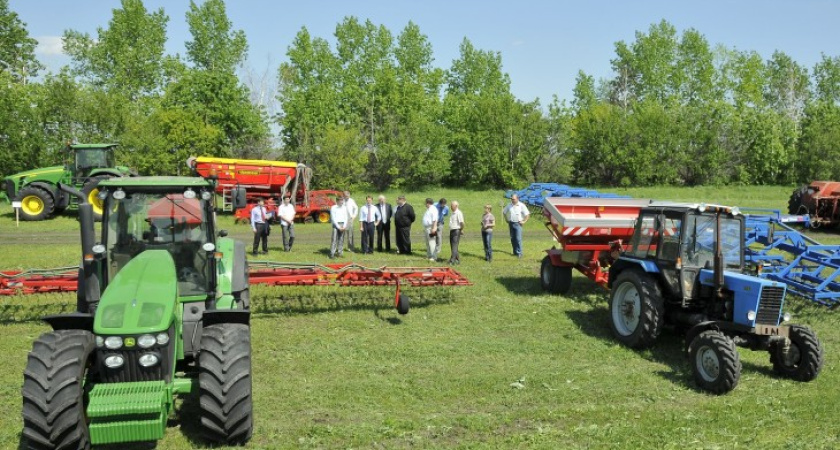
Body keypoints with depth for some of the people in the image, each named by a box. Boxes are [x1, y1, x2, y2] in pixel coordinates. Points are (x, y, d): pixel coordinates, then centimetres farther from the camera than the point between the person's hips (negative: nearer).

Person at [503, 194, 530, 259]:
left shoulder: (521, 205, -6)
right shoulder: (509, 205, 6)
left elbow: (527, 214, -4)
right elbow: (504, 212, 20)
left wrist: (524, 221, -8)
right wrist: (507, 220, 12)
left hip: (518, 224, -4)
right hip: (511, 224, 4)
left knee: (518, 239, -11)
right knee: (512, 239, 8)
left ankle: (519, 253, -8)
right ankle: (515, 252, 20)